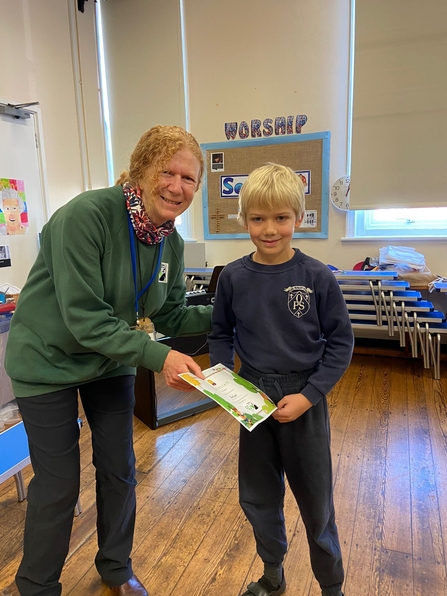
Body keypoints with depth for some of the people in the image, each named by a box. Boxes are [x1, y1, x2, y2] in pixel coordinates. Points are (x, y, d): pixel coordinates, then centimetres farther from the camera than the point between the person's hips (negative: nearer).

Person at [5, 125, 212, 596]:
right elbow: (84, 318, -29)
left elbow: (170, 315, -1)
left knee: (119, 471, 16)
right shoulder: (85, 216, -27)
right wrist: (158, 356, -33)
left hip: (111, 361, 6)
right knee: (58, 485, 6)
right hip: (48, 361, -6)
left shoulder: (170, 240, -6)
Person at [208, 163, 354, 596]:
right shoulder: (233, 277, -6)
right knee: (258, 499, 18)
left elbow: (340, 342, -8)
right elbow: (221, 335, 5)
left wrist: (308, 396, -15)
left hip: (304, 400, -2)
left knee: (315, 500, 14)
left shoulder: (317, 277, -13)